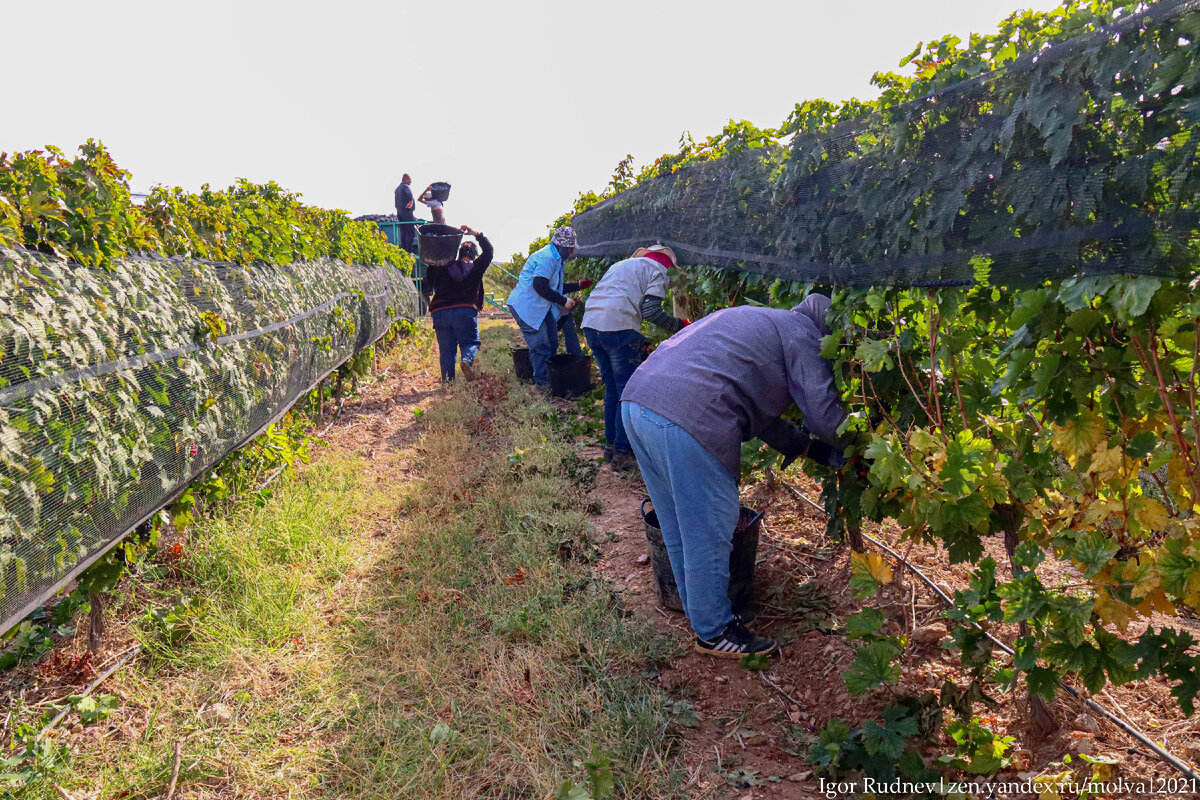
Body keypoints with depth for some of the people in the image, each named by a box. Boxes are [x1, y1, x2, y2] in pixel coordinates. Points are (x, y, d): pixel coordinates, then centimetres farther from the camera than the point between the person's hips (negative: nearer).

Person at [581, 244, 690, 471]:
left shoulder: (621, 264, 33)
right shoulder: (658, 270, 9)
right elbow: (651, 310, -8)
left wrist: (637, 341, 29)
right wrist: (679, 325, 8)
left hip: (590, 325, 8)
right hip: (617, 328, -8)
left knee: (612, 389, 18)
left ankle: (611, 445, 25)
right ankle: (622, 453, 3)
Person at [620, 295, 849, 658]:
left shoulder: (760, 322, 33)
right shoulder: (802, 332, 7)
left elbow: (758, 411, 32)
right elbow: (824, 413, 1)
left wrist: (809, 446, 31)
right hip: (688, 420, -10)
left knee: (678, 528, 22)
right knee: (707, 533, 6)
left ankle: (699, 610, 38)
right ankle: (714, 631, 22)